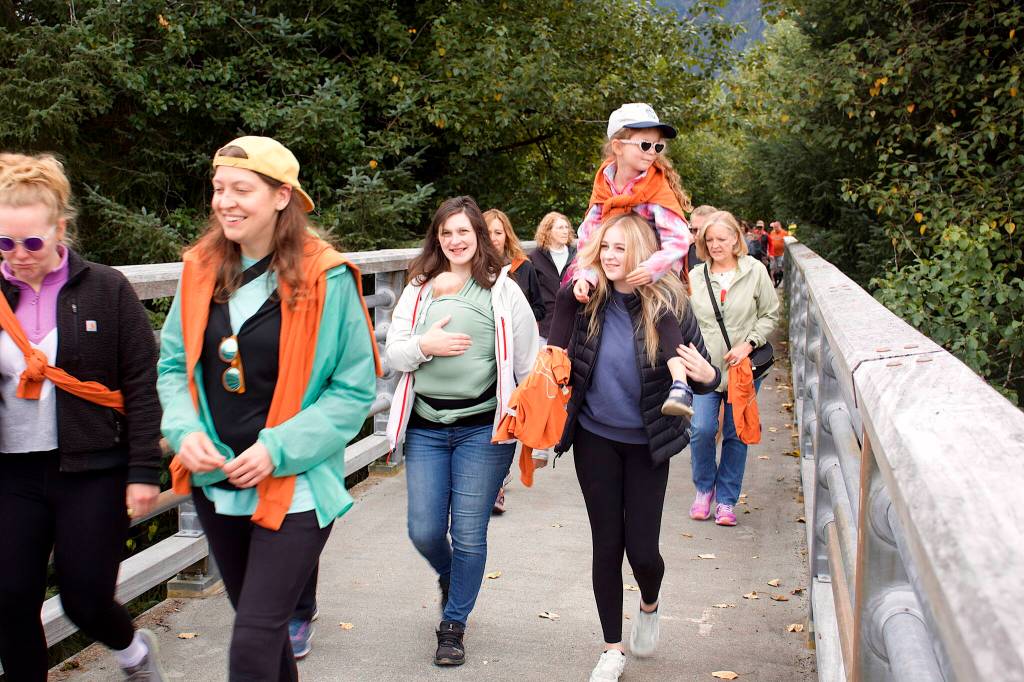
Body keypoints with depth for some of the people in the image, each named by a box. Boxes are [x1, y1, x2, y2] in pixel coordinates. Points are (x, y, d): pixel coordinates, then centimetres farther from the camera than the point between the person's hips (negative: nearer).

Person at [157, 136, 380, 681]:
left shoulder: (326, 278, -13)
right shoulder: (202, 269, 1)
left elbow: (355, 390, -10)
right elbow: (174, 365, 9)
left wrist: (278, 449, -19)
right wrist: (186, 430, -10)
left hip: (293, 489, -5)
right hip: (216, 484, 6)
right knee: (259, 621, 22)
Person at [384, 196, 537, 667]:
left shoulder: (503, 291, 0)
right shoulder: (419, 289, 9)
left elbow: (528, 363, 1)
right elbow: (392, 353, 7)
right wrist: (423, 345, -14)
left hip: (482, 429, -3)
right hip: (426, 427, 3)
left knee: (468, 534, 2)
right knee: (424, 531, 4)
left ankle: (454, 624, 24)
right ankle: (449, 577, 40)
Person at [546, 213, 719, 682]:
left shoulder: (668, 303, -13)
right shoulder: (585, 299, -8)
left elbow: (702, 371, -7)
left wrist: (707, 376, -29)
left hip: (647, 443, -1)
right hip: (596, 438, 2)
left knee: (642, 549, 0)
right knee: (606, 543, 9)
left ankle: (650, 606, 37)